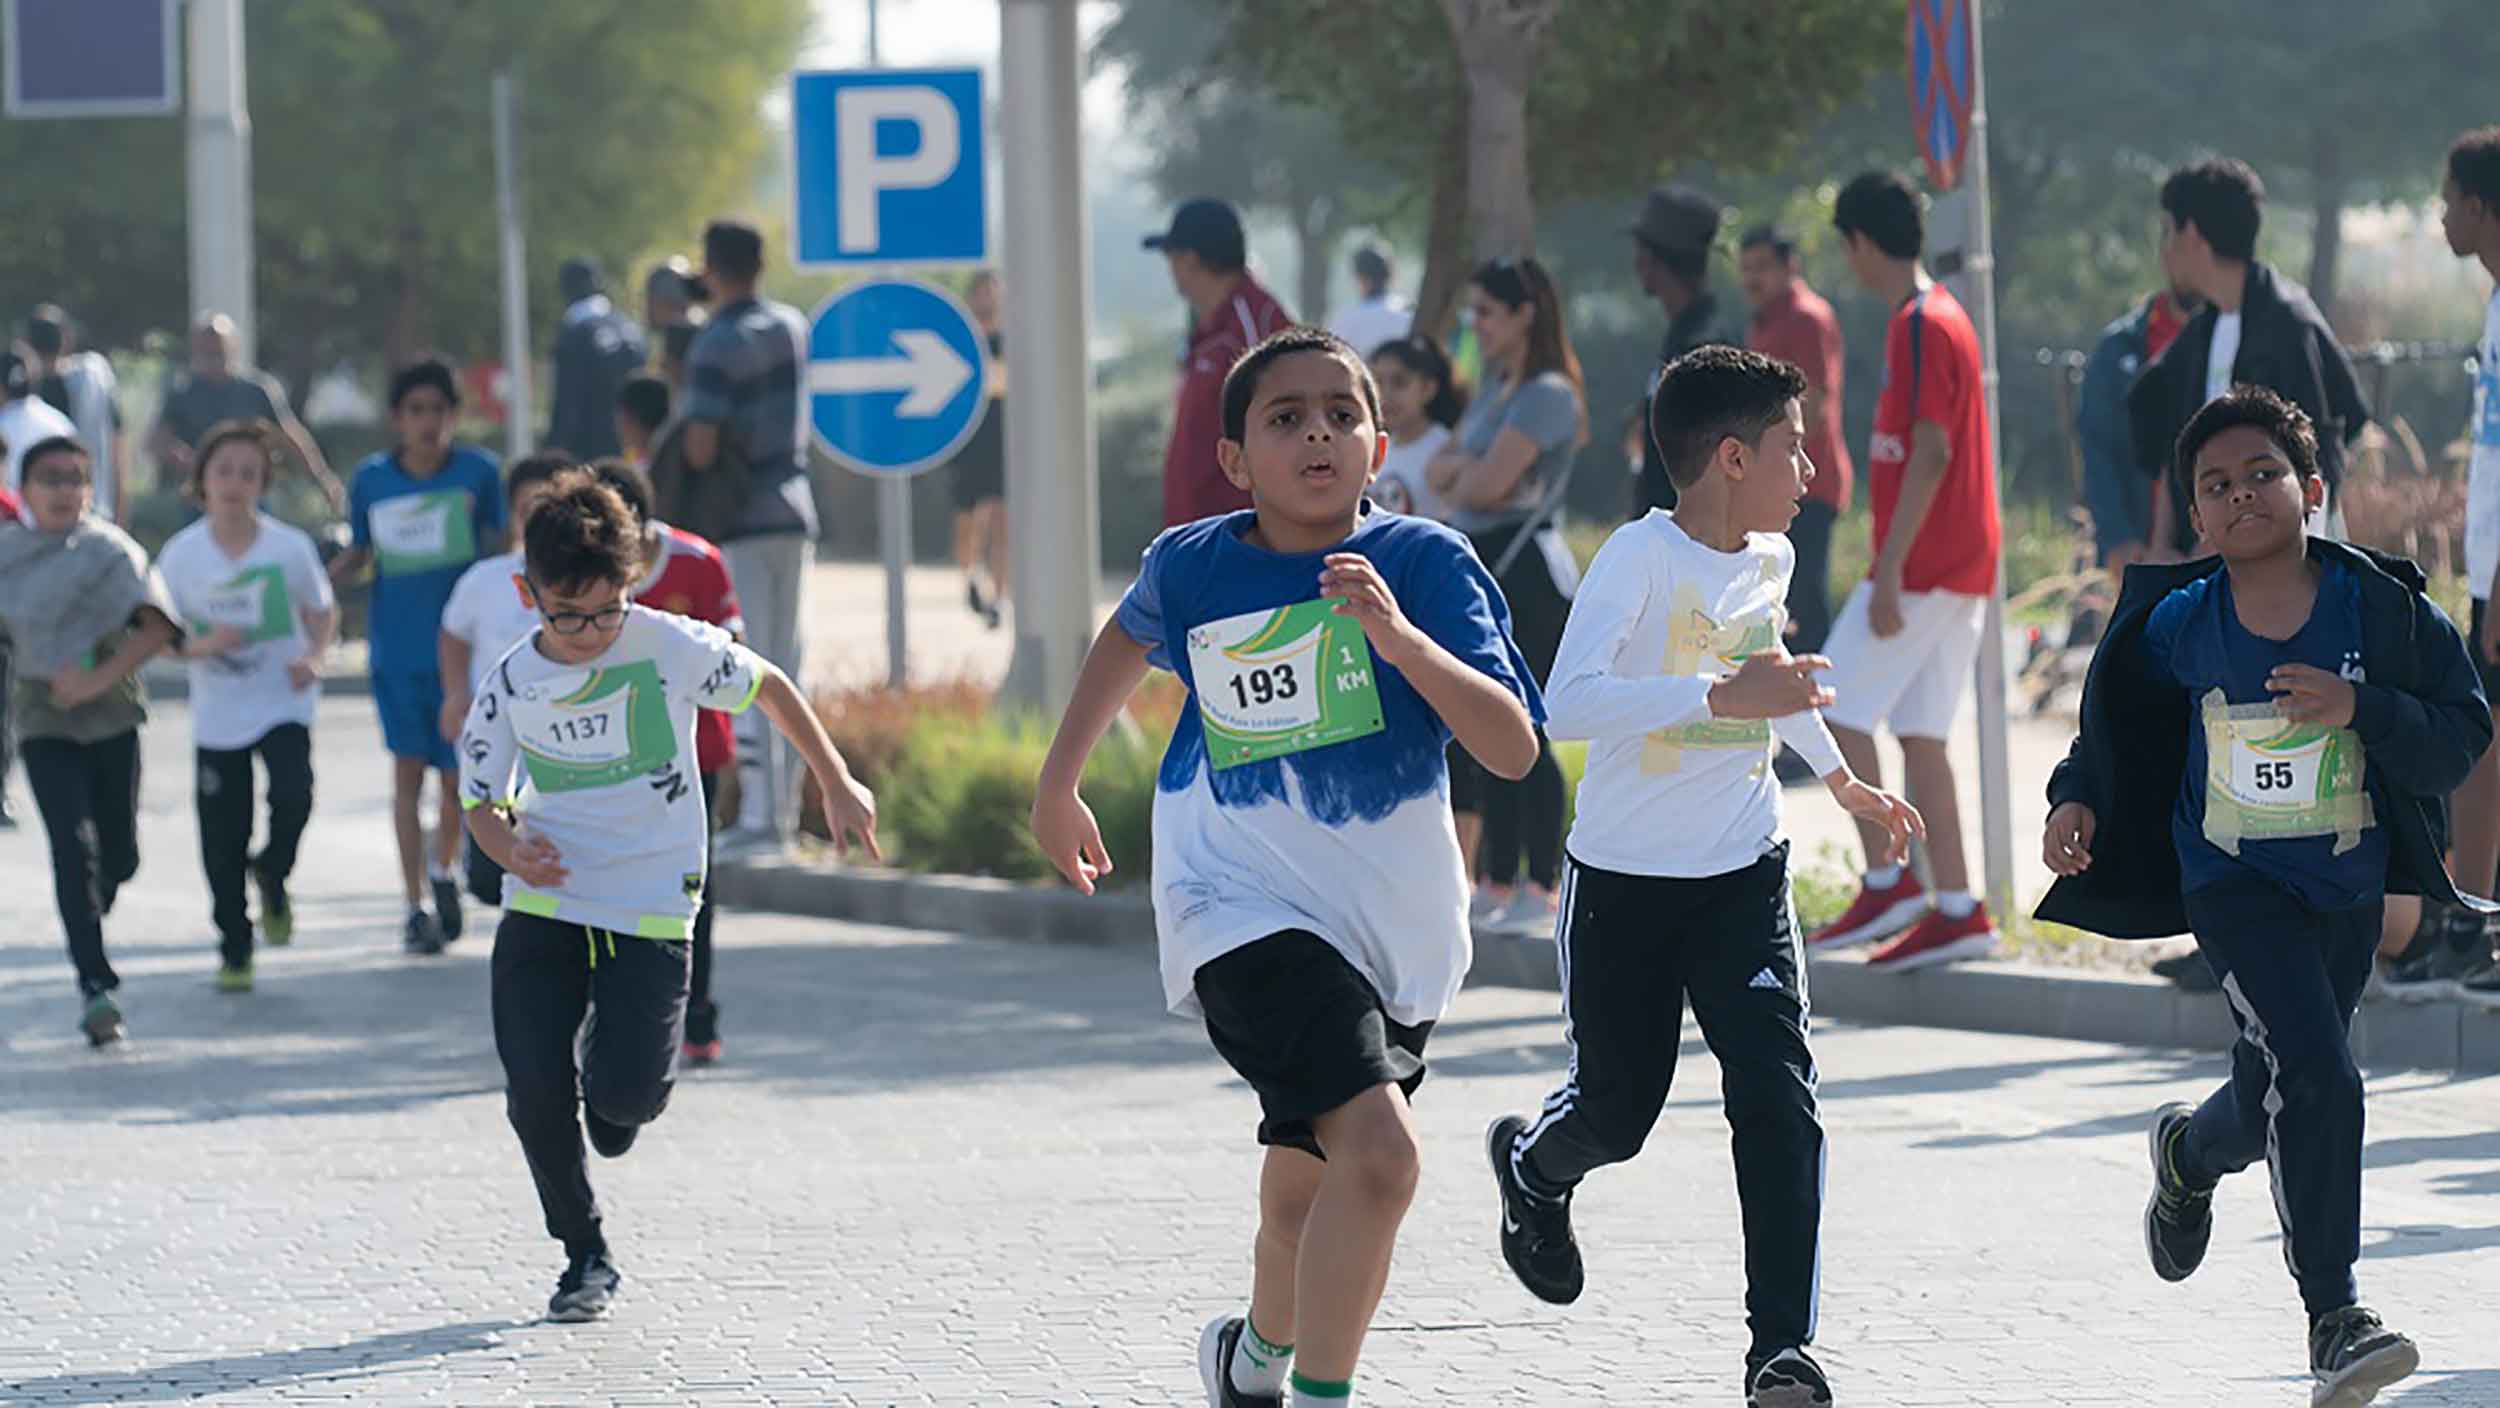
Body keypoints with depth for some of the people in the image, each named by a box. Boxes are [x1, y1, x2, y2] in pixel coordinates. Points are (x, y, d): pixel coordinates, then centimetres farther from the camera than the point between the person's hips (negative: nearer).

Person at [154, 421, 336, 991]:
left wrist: (312, 657, -14)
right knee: (222, 840, 4)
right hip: (217, 712, 1)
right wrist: (202, 646, -21)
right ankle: (233, 951, 23)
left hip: (283, 702, -1)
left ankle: (272, 876, 10)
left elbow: (323, 612, 5)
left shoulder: (289, 547, -9)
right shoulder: (181, 555, -7)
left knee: (293, 795, -24)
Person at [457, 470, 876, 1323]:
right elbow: (482, 802, 8)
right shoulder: (512, 687, -3)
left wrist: (837, 786, 14)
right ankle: (584, 1258, 11)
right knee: (535, 1094, -12)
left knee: (625, 1094, -18)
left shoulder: (670, 647, -8)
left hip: (651, 909, -2)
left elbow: (767, 686, 9)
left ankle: (618, 1094, 23)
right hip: (543, 910, 2)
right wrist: (511, 847, -16)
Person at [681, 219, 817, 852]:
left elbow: (701, 447, -21)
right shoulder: (791, 327, 8)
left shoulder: (715, 347, -15)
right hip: (793, 511, 7)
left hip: (739, 520, -7)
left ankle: (759, 813, -10)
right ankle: (787, 808, 14)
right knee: (786, 663, 11)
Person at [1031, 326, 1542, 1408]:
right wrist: (1057, 786, 31)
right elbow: (1129, 639, 22)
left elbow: (1513, 749, -17)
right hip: (1247, 910, -3)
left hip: (1397, 929, 3)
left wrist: (1402, 640, -30)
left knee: (1307, 1193, 20)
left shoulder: (1424, 562, -8)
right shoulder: (1189, 568, -4)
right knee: (1377, 1153, -25)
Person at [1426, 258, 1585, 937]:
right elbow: (1440, 472, 13)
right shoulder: (1495, 386, 17)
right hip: (1482, 568, 10)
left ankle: (1546, 891, -5)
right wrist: (1467, 467, -8)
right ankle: (1499, 884, 16)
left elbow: (1488, 485, -20)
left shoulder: (1547, 395, -12)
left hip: (1527, 572, -10)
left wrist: (1460, 476, 1)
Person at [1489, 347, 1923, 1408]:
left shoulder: (1770, 559, 4)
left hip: (1743, 878, 4)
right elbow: (1567, 703, -33)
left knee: (1778, 1099, -12)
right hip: (1625, 881, -4)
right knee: (1617, 1110, 10)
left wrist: (1843, 780, 35)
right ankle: (1532, 1169, 47)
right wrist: (1722, 697, -38)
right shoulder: (1641, 556, -19)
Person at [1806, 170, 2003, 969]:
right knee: (1920, 732, 9)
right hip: (1958, 565, 9)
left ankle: (1885, 884, -5)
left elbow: (1930, 453, -21)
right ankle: (1956, 911, 7)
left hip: (1924, 563, -9)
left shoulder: (1919, 327, -15)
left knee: (1838, 708, -5)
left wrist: (1890, 570, -22)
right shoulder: (1939, 317, 16)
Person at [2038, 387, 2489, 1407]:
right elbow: (2117, 717, 11)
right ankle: (2334, 1314, -15)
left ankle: (2191, 1151, 53)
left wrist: (2361, 707, -25)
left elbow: (2462, 735, -10)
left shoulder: (2381, 606, -11)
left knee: (2276, 1104, 16)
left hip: (2349, 887, 2)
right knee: (2312, 1075, -21)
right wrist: (2077, 796, -4)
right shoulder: (2178, 625, -8)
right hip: (2235, 883, -2)